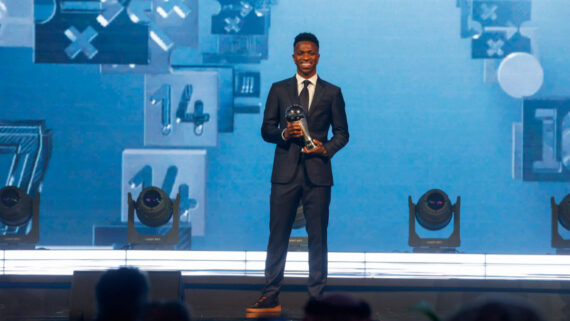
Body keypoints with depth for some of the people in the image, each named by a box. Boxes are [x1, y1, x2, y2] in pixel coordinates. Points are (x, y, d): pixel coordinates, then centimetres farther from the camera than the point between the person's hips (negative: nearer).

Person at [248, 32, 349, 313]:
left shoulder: (332, 93, 9)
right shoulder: (279, 90, 10)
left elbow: (342, 132, 9)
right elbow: (266, 129, 9)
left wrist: (327, 148, -11)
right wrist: (284, 134, -12)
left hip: (318, 173, 0)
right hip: (286, 173, 0)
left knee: (318, 237, 2)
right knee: (277, 235, 0)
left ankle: (316, 297, 8)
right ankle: (271, 297, 4)